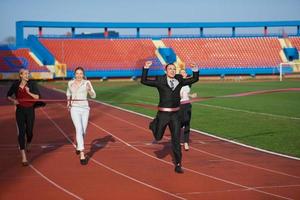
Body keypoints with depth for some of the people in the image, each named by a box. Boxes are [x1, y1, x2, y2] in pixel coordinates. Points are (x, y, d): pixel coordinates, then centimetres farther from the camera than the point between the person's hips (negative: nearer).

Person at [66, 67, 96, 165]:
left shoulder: (87, 83, -2)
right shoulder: (70, 83, 4)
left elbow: (93, 95, -11)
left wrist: (89, 89, -31)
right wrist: (68, 102, 18)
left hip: (85, 109, 1)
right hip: (75, 109, -1)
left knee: (83, 131, 13)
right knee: (79, 130, -17)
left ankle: (78, 146, 47)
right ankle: (82, 155, -21)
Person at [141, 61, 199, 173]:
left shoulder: (179, 81, 6)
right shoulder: (160, 82, -4)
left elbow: (195, 79, 12)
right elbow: (143, 81, -8)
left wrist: (195, 69, -5)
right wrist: (146, 68, -17)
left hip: (175, 114, 2)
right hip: (163, 113, -2)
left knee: (176, 140, 0)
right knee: (158, 137, 9)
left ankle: (178, 165, 6)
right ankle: (154, 124, 43)